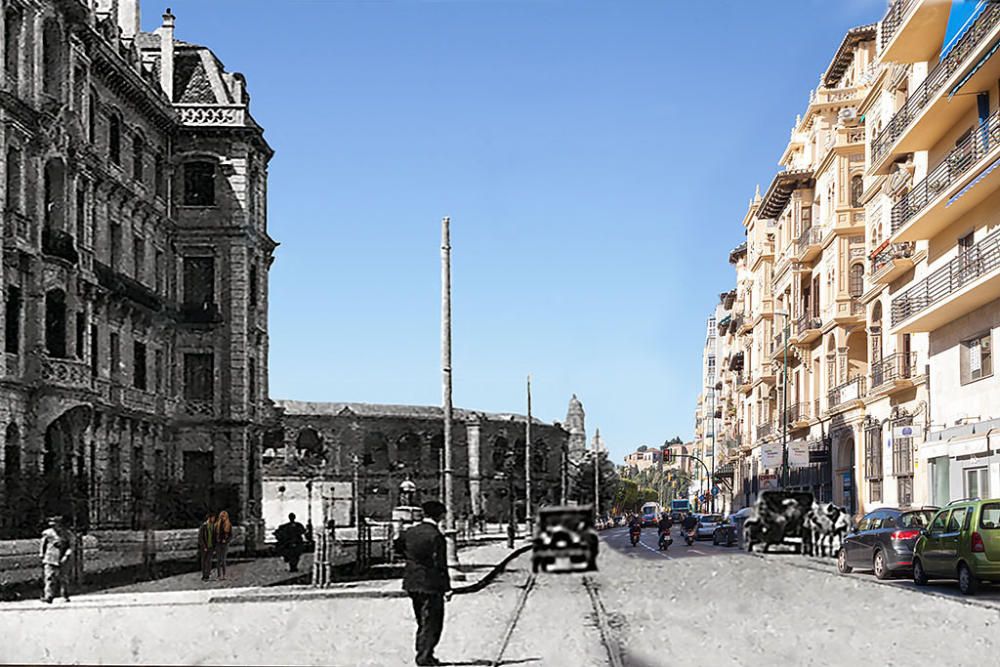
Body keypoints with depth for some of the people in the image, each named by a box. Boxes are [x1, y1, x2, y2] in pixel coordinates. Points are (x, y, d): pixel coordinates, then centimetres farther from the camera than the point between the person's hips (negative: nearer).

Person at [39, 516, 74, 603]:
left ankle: (66, 596, 15)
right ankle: (48, 597, -13)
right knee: (50, 579, -10)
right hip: (50, 561, 0)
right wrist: (42, 559, 12)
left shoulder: (67, 534, 3)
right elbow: (43, 547, 13)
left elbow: (70, 547, 2)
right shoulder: (47, 534, 4)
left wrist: (67, 556, -13)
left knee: (64, 579, 3)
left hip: (62, 561, 0)